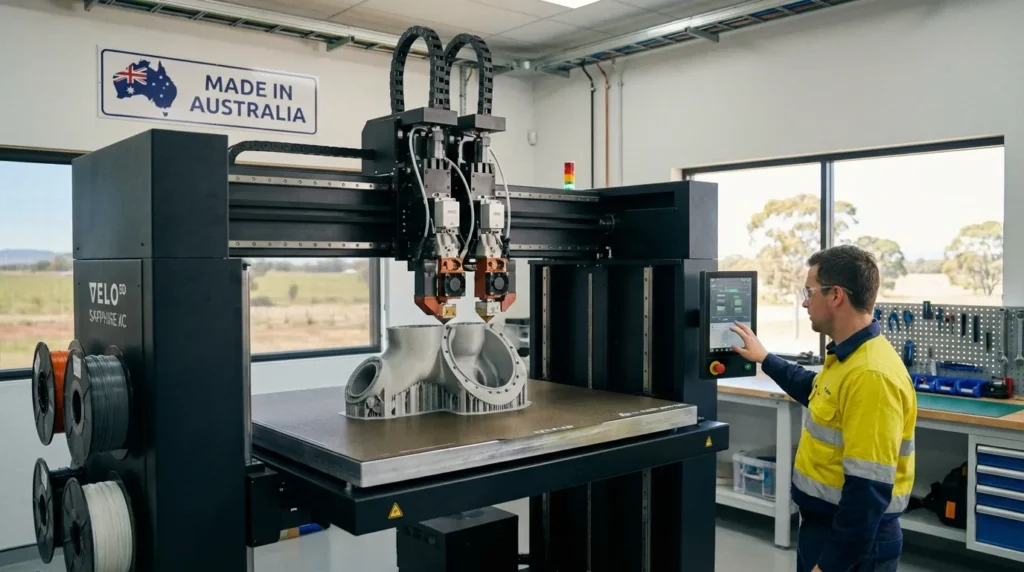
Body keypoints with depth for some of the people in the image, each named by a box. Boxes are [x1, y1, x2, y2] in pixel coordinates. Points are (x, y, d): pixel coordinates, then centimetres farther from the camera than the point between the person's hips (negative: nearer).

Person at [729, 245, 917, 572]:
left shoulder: (871, 374, -27)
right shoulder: (847, 358, 5)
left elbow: (869, 489, -28)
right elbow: (815, 391, 29)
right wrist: (765, 359, 34)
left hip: (852, 544, -9)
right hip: (823, 525, 9)